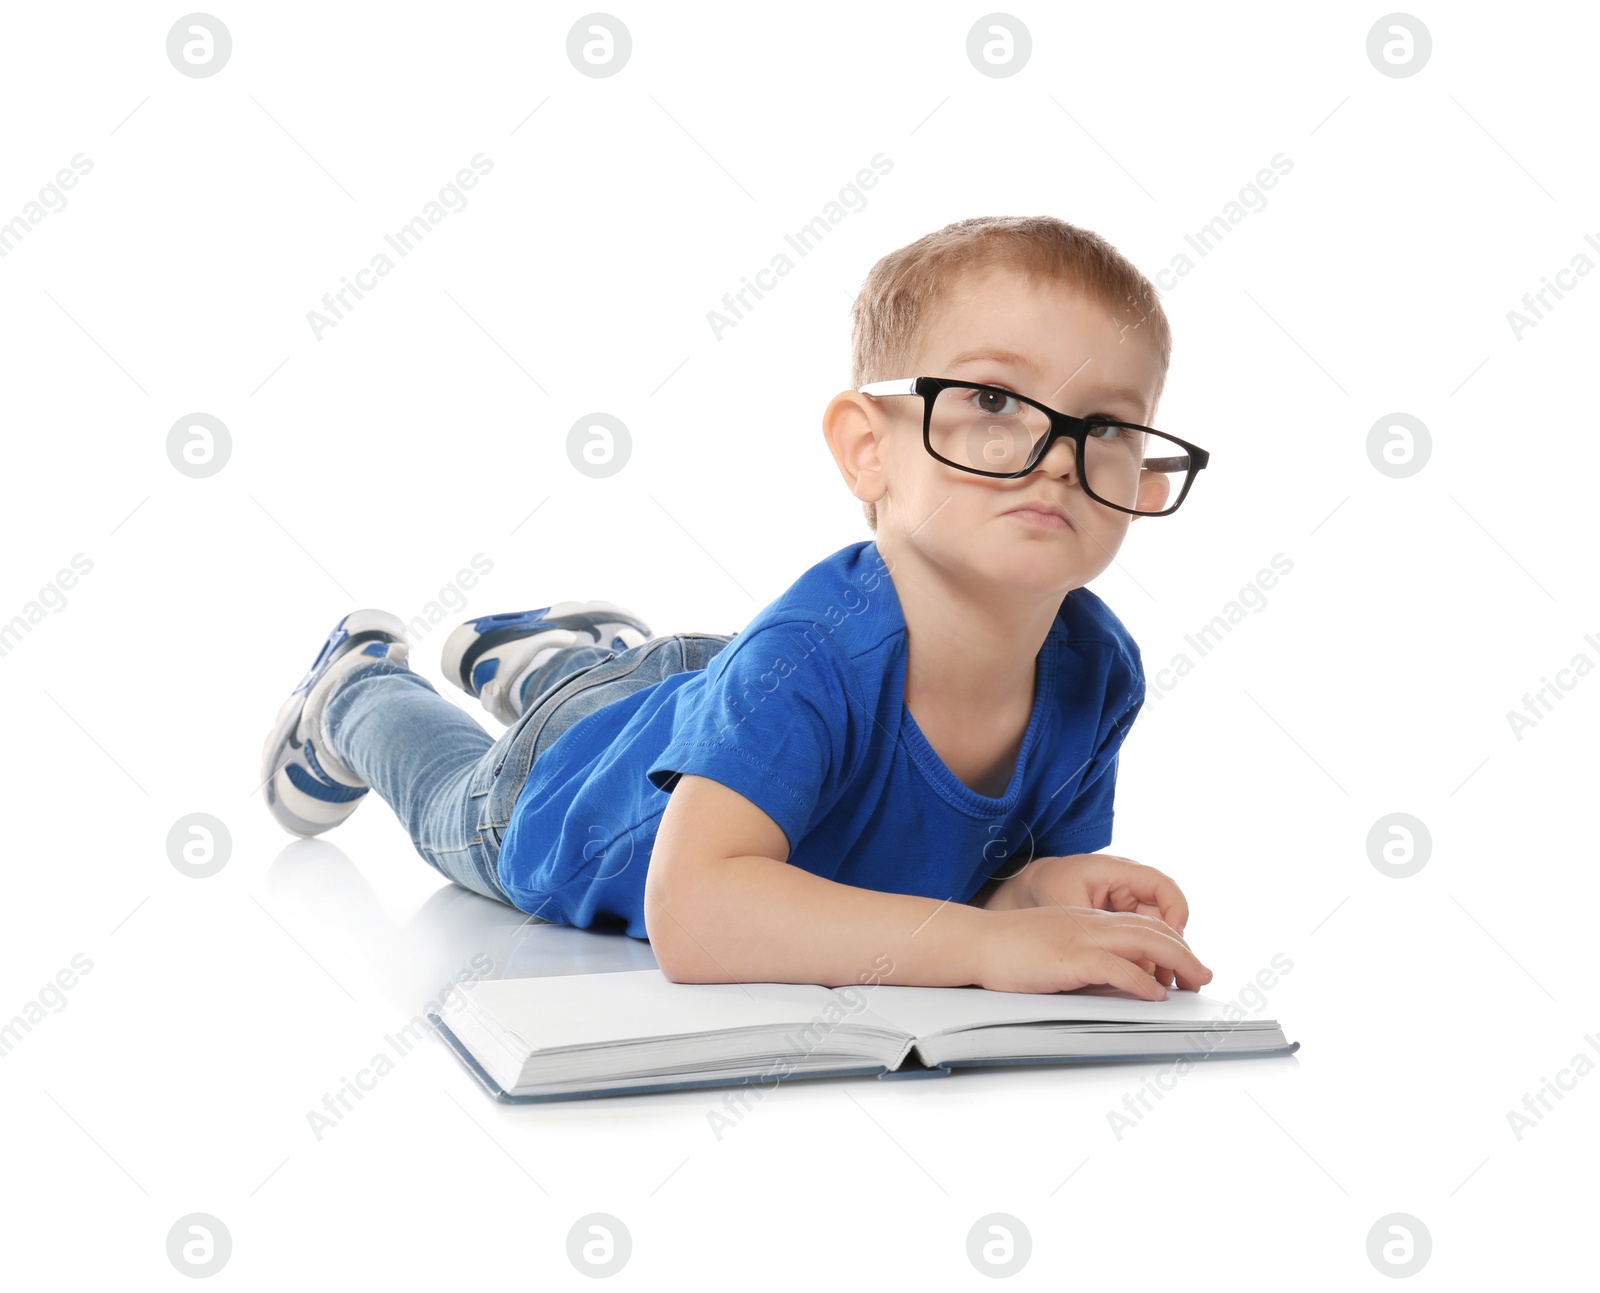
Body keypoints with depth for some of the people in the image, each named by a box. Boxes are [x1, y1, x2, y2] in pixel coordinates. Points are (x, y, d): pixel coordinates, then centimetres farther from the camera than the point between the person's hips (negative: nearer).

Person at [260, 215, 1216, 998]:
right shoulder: (814, 660, -49)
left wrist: (1042, 891, -38)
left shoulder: (1098, 672, -29)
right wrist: (985, 941, -63)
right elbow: (690, 914, -59)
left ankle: (558, 655, 63)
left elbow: (995, 864, -14)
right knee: (457, 796, 31)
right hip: (555, 797, -4)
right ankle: (356, 686, 59)